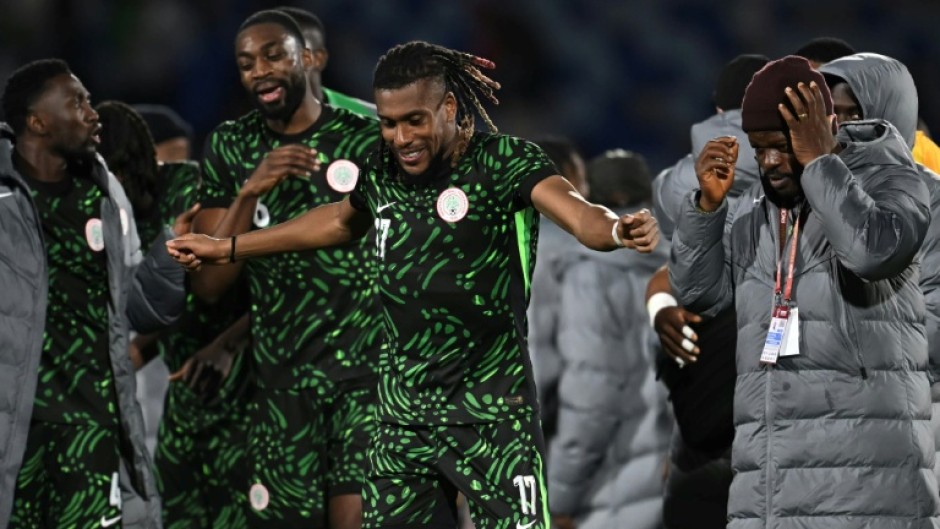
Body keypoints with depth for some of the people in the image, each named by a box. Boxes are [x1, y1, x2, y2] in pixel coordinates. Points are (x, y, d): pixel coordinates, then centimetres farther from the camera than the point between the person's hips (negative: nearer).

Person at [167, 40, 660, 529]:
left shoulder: (503, 161, -12)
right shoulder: (380, 173, 5)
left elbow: (573, 210, -28)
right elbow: (339, 222, 26)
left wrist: (616, 230, -52)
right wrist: (227, 248, 32)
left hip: (490, 413, -6)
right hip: (402, 412, 6)